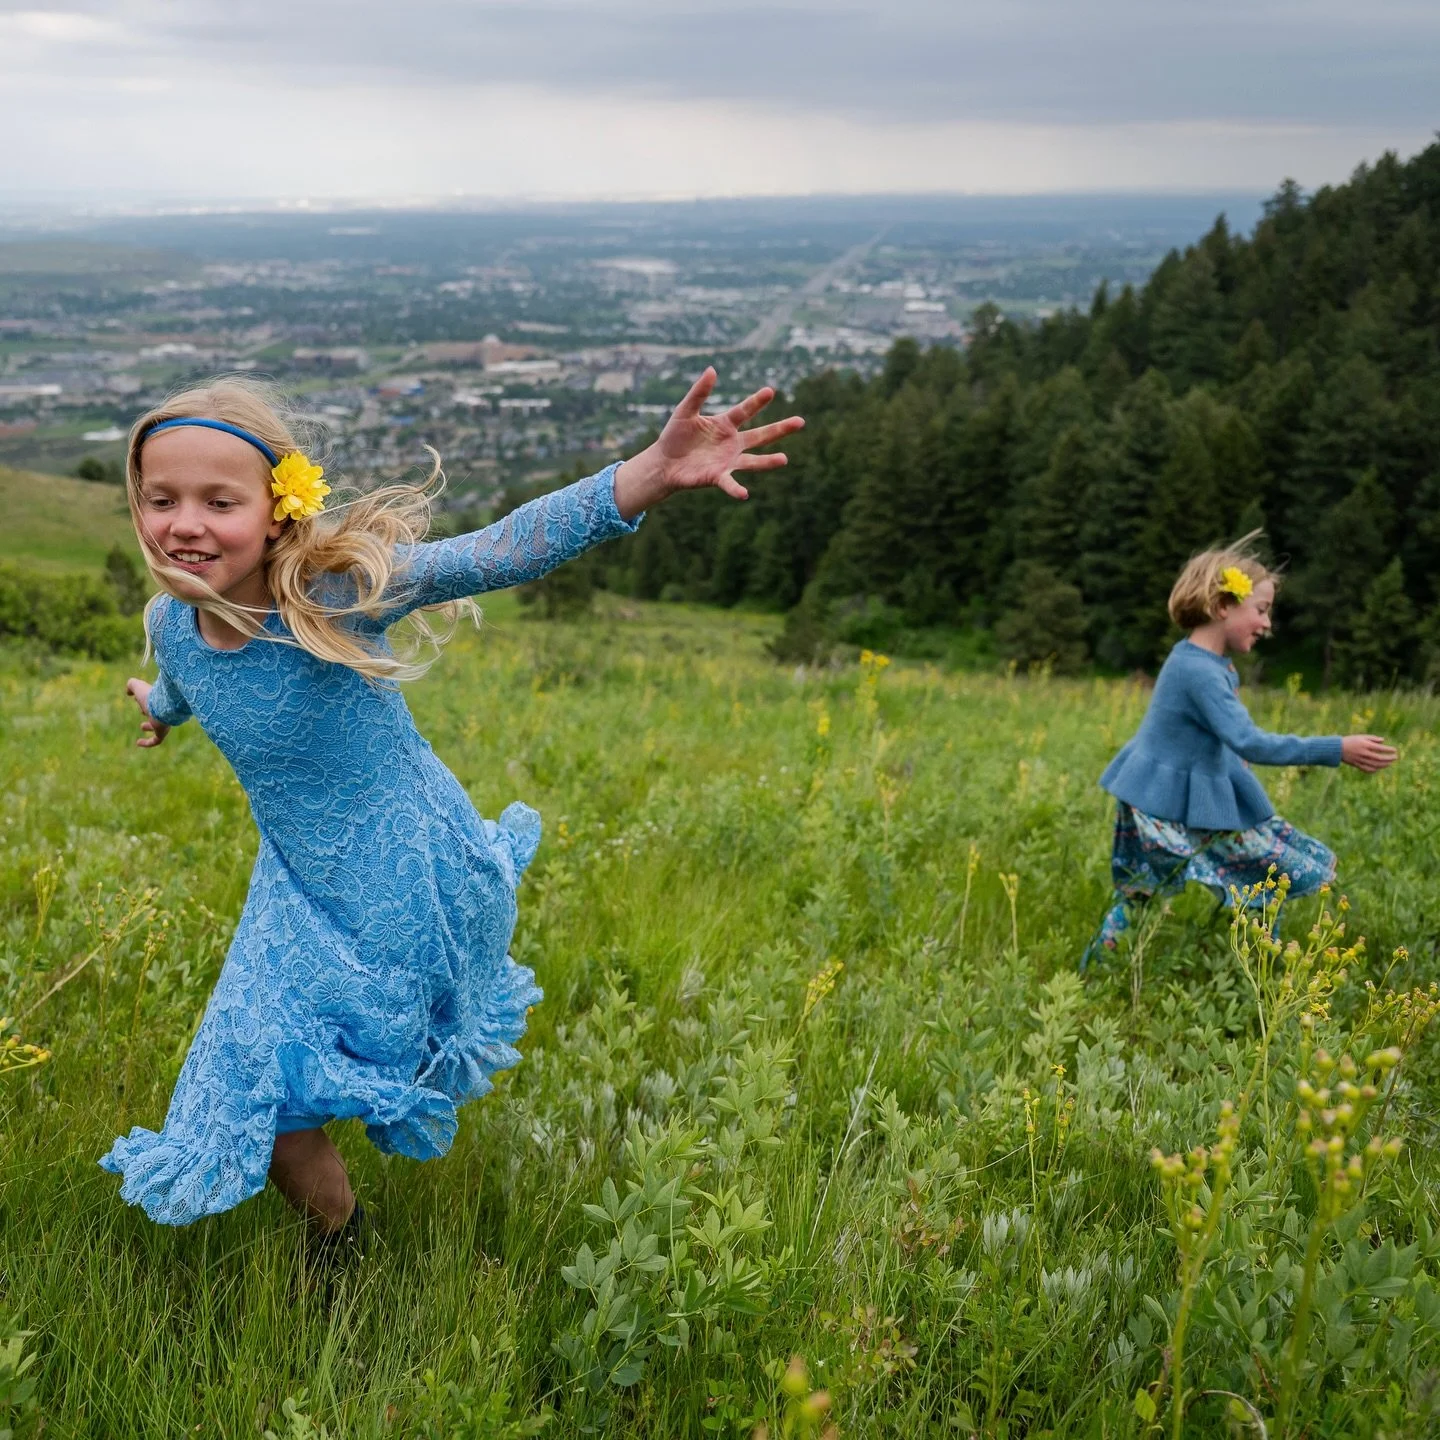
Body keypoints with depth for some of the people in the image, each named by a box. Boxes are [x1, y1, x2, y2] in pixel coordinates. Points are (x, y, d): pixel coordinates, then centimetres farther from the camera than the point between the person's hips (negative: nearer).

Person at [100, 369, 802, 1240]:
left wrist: (650, 475, -56)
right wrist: (159, 709, 41)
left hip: (409, 881, -4)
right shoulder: (171, 623, -11)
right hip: (302, 894, 5)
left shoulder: (335, 591, -29)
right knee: (260, 1104, 10)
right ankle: (340, 1237, 41)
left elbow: (499, 553, -42)